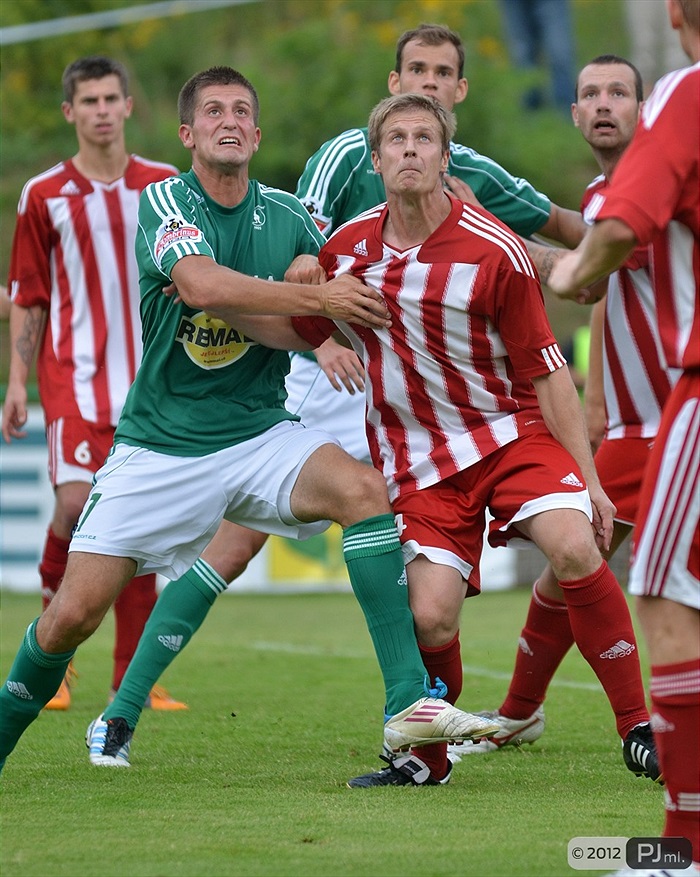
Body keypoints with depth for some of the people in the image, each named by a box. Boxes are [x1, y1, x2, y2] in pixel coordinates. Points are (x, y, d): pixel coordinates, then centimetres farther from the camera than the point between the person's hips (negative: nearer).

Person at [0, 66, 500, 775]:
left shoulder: (286, 216, 5)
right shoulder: (164, 202, -8)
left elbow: (332, 306, 15)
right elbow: (202, 285, -27)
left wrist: (327, 333, -8)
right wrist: (316, 297, -27)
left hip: (259, 433, 3)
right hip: (159, 444, -2)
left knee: (363, 488, -26)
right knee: (74, 613, -6)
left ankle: (409, 703, -28)